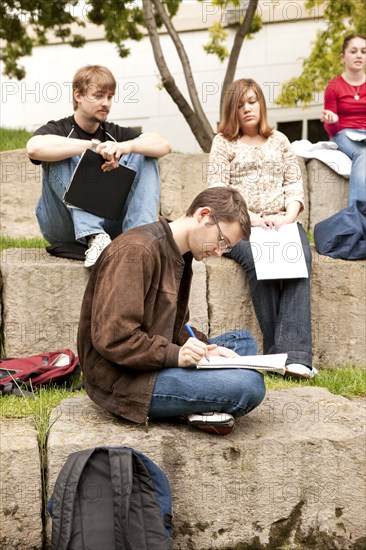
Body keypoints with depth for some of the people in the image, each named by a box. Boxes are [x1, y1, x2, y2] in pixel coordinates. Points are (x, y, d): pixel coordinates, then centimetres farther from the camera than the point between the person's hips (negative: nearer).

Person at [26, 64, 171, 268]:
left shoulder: (115, 133, 12)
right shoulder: (58, 130, 1)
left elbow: (163, 145, -5)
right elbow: (34, 148, -26)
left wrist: (127, 146, -26)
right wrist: (94, 146, -29)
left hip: (108, 223, 3)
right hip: (64, 226, -3)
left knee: (144, 156, -6)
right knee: (65, 157, -23)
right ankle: (93, 238, -39)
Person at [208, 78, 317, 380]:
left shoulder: (279, 140, 24)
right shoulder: (223, 142, 14)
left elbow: (295, 183, 16)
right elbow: (218, 190, 1)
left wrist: (289, 216, -5)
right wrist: (252, 219, -12)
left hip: (282, 222, 2)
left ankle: (294, 355, -42)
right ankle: (276, 351, -32)